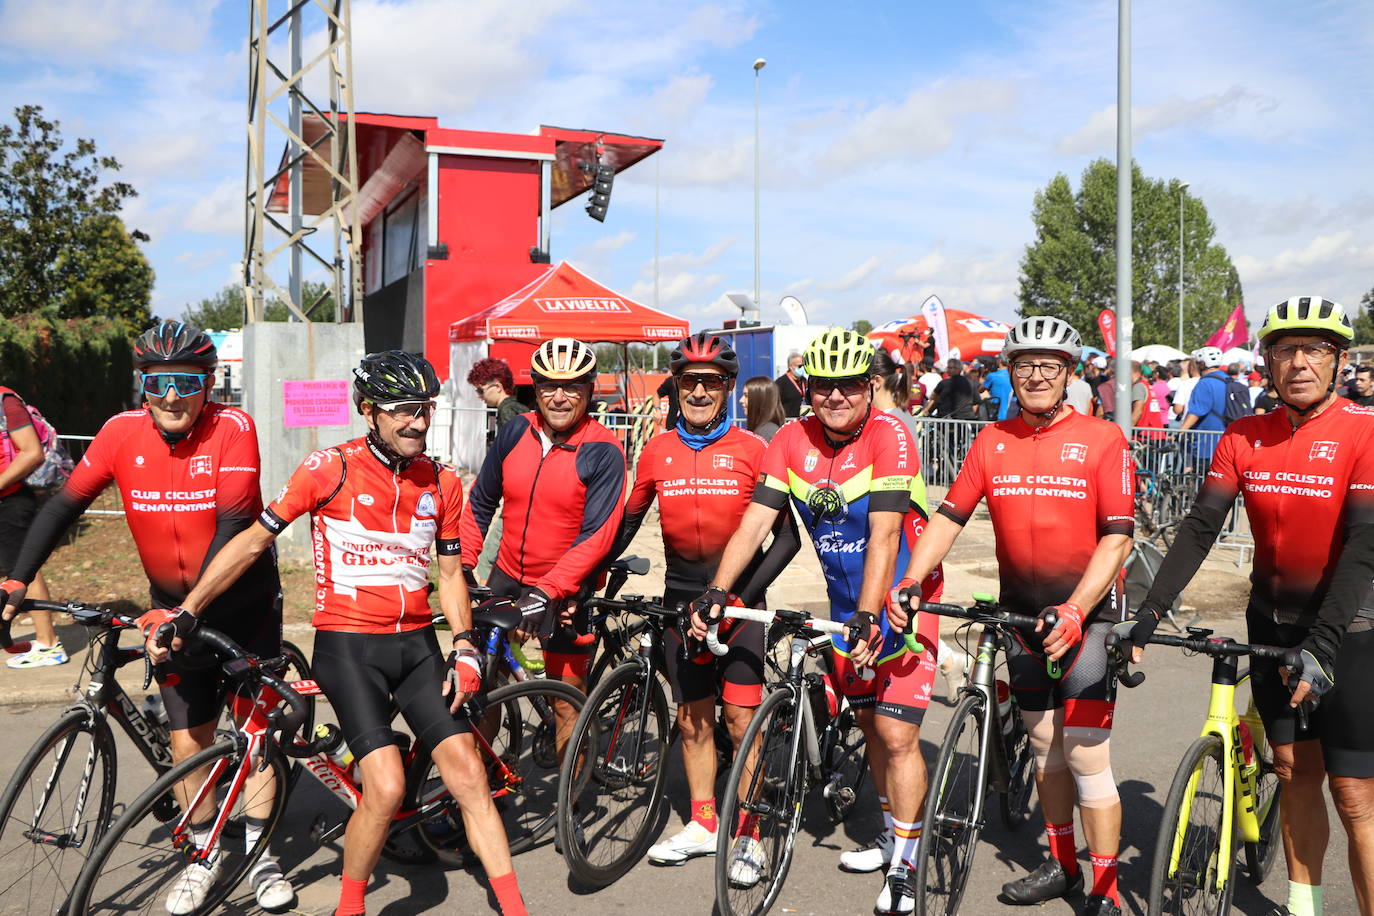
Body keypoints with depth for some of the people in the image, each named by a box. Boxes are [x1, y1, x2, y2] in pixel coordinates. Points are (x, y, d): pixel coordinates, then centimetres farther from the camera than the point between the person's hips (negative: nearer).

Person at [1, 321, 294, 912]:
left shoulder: (233, 428, -19)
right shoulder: (122, 431, -9)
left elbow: (233, 526, -26)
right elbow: (65, 504, -3)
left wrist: (191, 609, -33)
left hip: (244, 603, -2)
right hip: (172, 606, 3)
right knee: (188, 742, 4)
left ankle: (259, 854, 22)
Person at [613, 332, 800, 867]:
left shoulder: (751, 450, -7)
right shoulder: (657, 451, 3)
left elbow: (786, 535, -7)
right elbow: (625, 523, 12)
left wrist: (743, 593, -16)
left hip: (737, 598, -3)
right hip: (681, 599, 3)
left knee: (741, 718, -3)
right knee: (692, 720, 11)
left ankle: (746, 832, 11)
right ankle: (703, 824, 25)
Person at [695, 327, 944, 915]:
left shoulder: (889, 436, -21)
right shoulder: (793, 441, -7)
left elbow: (883, 536, -29)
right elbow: (755, 522, -12)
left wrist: (869, 616, -37)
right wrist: (717, 592, -23)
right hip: (846, 602, 5)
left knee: (897, 735, -7)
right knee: (870, 724, 17)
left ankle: (904, 867, 8)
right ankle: (891, 836, 36)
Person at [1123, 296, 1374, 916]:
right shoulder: (1244, 437, -1)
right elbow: (1200, 527, -6)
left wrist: (1322, 643, -30)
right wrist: (1149, 611, -16)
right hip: (1272, 623, 4)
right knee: (1294, 770, 13)